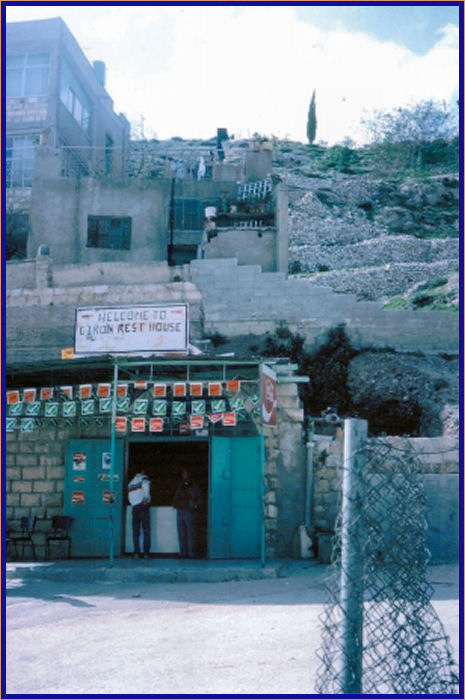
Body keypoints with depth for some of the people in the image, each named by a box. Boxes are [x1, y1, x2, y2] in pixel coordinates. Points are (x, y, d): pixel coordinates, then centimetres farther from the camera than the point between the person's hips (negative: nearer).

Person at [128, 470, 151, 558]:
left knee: (135, 531, 6)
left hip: (134, 507, 5)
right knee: (146, 530, -1)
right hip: (143, 505, -5)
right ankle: (146, 553, -6)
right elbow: (145, 484, -18)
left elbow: (130, 496, 19)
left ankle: (136, 552, -1)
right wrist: (146, 496, -20)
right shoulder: (144, 477, 4)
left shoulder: (131, 482, 21)